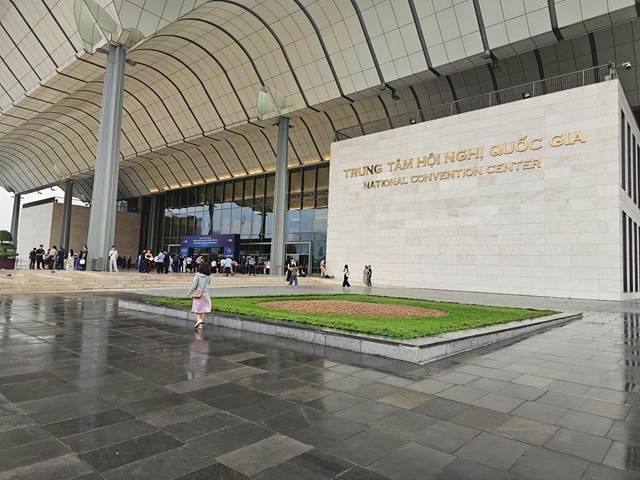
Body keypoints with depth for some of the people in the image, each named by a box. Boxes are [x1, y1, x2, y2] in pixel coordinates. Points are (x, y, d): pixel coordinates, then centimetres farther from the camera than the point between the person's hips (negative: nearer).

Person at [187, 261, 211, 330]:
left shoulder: (198, 275, -12)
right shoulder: (208, 276, -1)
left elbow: (194, 285, -11)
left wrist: (189, 293, -1)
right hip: (206, 293, 4)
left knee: (197, 308, 4)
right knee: (204, 309, 9)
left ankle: (198, 320, -17)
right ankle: (201, 323, 13)